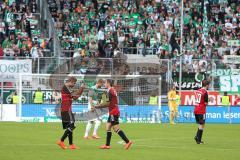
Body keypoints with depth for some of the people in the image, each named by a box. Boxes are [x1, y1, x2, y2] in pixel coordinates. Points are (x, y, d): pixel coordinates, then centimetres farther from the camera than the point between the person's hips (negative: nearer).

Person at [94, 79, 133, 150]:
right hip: (113, 112, 10)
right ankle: (107, 145, 11)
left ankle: (127, 141, -13)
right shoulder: (113, 90, 16)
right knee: (108, 127, 11)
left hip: (113, 112, -10)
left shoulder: (110, 91, -14)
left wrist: (97, 106, -6)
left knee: (116, 128, -10)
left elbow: (108, 103, -16)